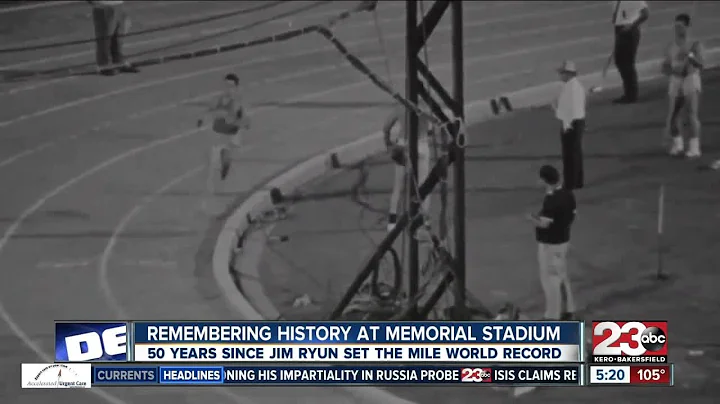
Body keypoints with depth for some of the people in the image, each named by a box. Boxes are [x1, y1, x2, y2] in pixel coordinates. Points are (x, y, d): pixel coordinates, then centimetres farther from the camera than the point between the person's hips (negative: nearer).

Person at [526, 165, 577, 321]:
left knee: (550, 279, 1)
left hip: (550, 244, -9)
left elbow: (544, 224, -26)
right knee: (561, 276, 20)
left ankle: (553, 317, 8)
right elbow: (572, 216, 10)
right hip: (563, 240, 9)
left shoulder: (551, 200, -27)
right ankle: (568, 311, 28)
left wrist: (532, 219, -4)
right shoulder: (568, 194, 1)